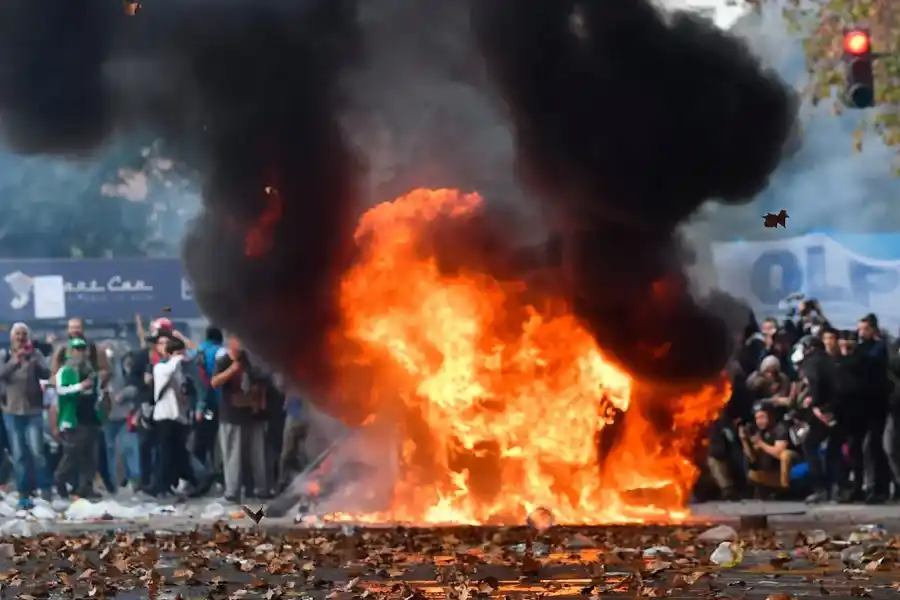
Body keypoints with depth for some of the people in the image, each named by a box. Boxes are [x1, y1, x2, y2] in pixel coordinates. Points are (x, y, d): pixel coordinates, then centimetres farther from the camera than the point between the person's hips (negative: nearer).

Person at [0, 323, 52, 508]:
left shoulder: (35, 354, 1)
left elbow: (46, 374, -11)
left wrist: (34, 362, -32)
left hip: (33, 411, -1)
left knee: (37, 451, -8)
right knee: (19, 455, 2)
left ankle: (45, 490, 3)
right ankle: (24, 494, 6)